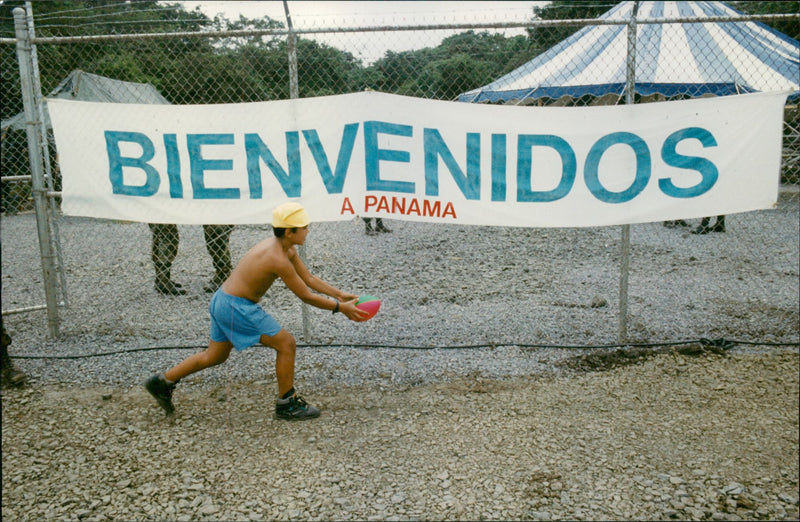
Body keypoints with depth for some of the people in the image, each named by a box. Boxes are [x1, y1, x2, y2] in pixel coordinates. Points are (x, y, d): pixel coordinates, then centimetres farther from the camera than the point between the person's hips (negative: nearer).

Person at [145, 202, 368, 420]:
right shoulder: (278, 259, -24)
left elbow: (309, 278, 12)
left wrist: (339, 294, 6)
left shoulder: (287, 249, 5)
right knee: (286, 343, -4)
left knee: (215, 356, 24)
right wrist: (340, 307, -12)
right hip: (236, 307, -10)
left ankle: (163, 381, 36)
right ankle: (286, 404, 8)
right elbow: (306, 296, -19)